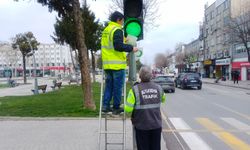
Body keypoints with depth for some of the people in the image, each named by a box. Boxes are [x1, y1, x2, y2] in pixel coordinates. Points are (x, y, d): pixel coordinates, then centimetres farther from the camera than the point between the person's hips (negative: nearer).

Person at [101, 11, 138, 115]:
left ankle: (105, 105, 12)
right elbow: (118, 46, -20)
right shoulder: (117, 30, -11)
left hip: (107, 63, 8)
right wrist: (131, 48, -12)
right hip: (117, 63, -8)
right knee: (118, 86, 1)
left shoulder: (105, 30, 16)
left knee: (109, 85, 14)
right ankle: (116, 108, 7)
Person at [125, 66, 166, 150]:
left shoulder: (135, 90, -14)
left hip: (141, 126, -3)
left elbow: (128, 109, -16)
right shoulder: (158, 88, -1)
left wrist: (131, 116, 5)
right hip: (156, 125, 3)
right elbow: (163, 100, 20)